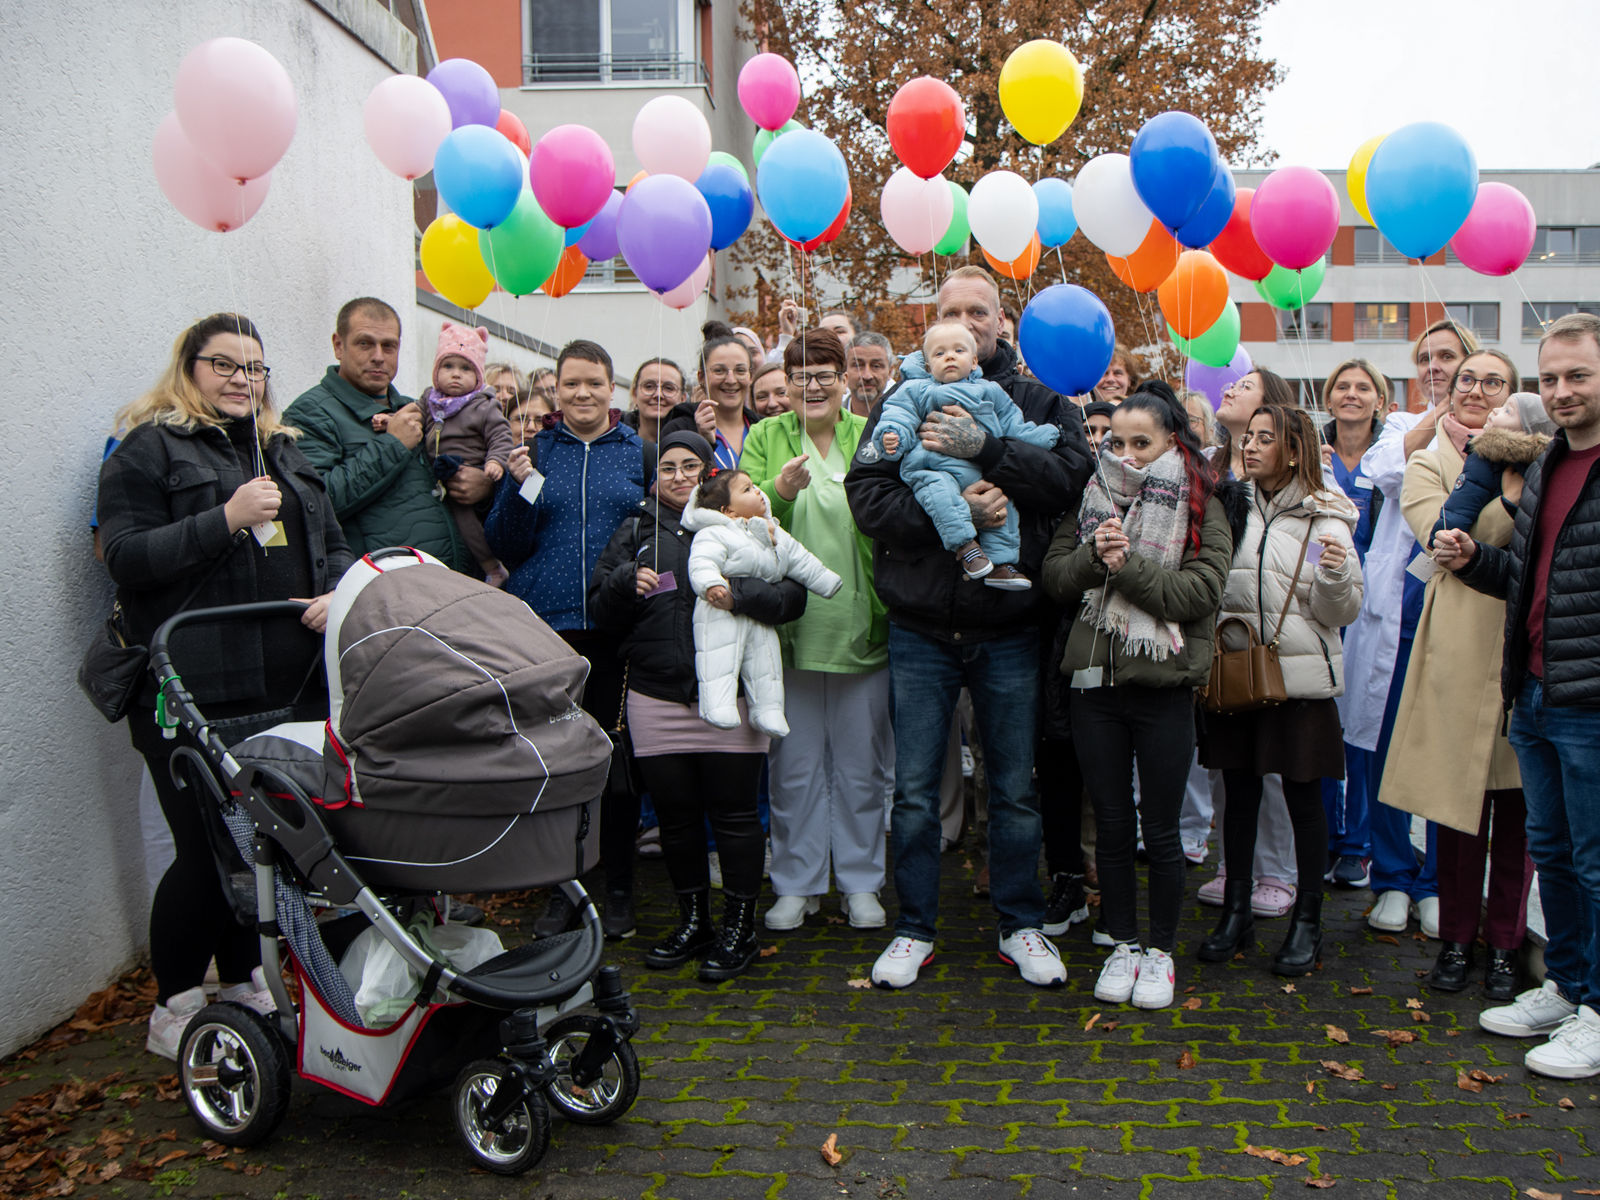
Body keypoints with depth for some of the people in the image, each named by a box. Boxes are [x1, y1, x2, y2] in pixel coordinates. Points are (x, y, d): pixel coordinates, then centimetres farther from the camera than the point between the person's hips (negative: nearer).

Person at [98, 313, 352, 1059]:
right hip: (194, 695, -6)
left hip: (284, 686, 6)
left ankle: (244, 984, 30)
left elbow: (332, 544, 20)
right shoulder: (148, 450, 0)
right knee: (207, 849, -2)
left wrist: (336, 593, -2)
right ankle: (173, 1011, 17)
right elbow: (126, 558, -10)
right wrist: (226, 519, -19)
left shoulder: (283, 451, 19)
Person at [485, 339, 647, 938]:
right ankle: (562, 884, 21)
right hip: (546, 625, 1)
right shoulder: (534, 452, 8)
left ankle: (618, 885, 21)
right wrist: (519, 488, -11)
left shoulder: (639, 452, 7)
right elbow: (506, 546, 3)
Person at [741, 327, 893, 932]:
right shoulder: (764, 438, 5)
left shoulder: (871, 436, 5)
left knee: (861, 763, 10)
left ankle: (861, 882, 25)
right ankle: (796, 884, 23)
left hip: (862, 626, 0)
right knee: (794, 764, 9)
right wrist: (780, 490, -24)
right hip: (789, 626, 0)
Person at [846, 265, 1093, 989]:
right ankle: (915, 927, 24)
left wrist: (984, 449, -23)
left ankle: (1020, 925, 28)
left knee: (1014, 788, 12)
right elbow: (867, 496, -8)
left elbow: (1074, 473, -12)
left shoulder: (1038, 403, 6)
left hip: (1009, 634, 0)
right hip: (921, 632, 0)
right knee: (914, 791, 7)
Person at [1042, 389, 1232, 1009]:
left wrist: (1127, 563, -17)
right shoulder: (1093, 498, 11)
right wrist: (1094, 556, -16)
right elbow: (1053, 575, 2)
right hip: (1095, 680, 3)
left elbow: (1198, 591, -12)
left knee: (1160, 830, 6)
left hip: (1163, 684, -3)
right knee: (1111, 824, 11)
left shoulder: (1201, 508, 2)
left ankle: (1161, 950, 23)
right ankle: (1122, 943, 26)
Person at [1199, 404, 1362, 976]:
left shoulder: (1325, 519, -3)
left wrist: (1337, 574, -21)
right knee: (1239, 792, 11)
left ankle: (1307, 920, 18)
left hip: (1299, 675, -3)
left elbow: (1341, 614, -4)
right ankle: (1236, 912, 23)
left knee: (1303, 797, 4)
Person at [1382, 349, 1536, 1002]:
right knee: (1461, 796, 3)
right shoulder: (1427, 464, 10)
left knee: (1516, 806, 5)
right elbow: (1441, 535, -10)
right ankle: (1456, 939, 18)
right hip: (1461, 646, -2)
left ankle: (1505, 942, 19)